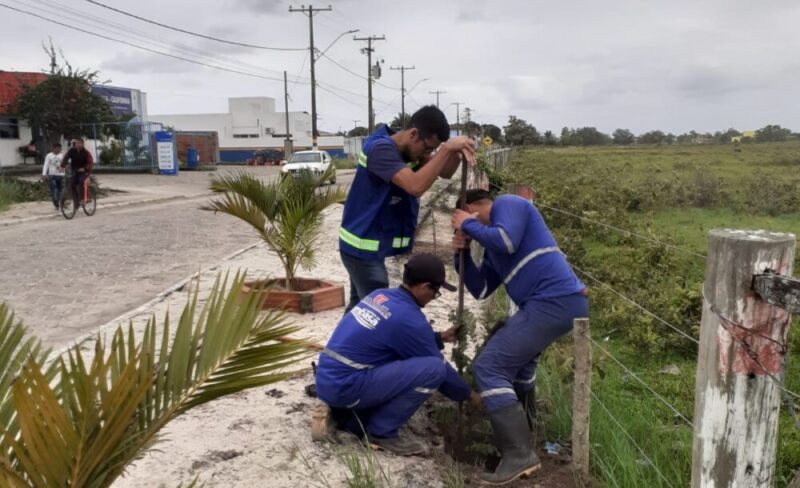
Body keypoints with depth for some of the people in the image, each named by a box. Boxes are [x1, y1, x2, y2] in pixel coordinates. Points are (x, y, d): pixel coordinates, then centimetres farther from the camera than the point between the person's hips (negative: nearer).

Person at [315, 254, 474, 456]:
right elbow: (437, 367, -2)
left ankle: (349, 415, 16)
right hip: (345, 387, -9)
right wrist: (468, 394, 14)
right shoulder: (409, 318, -14)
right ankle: (381, 432, -3)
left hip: (328, 380, 9)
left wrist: (439, 338, 28)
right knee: (433, 368, -15)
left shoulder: (380, 295, 10)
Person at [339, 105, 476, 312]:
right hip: (364, 248, -9)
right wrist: (447, 149, -34)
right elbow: (415, 185, -37)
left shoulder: (409, 148, 4)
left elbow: (444, 172, 4)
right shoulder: (381, 148, -23)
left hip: (369, 245, 9)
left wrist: (456, 151, -16)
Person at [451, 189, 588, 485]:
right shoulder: (491, 248, 26)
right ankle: (519, 427, 48)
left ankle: (519, 455, -14)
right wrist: (463, 253, 13)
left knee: (489, 367, -12)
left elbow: (507, 241, -19)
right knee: (516, 352, 35)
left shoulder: (507, 203, 1)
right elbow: (480, 290, 23)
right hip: (559, 304, 11)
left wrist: (468, 225, -3)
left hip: (555, 302, -11)